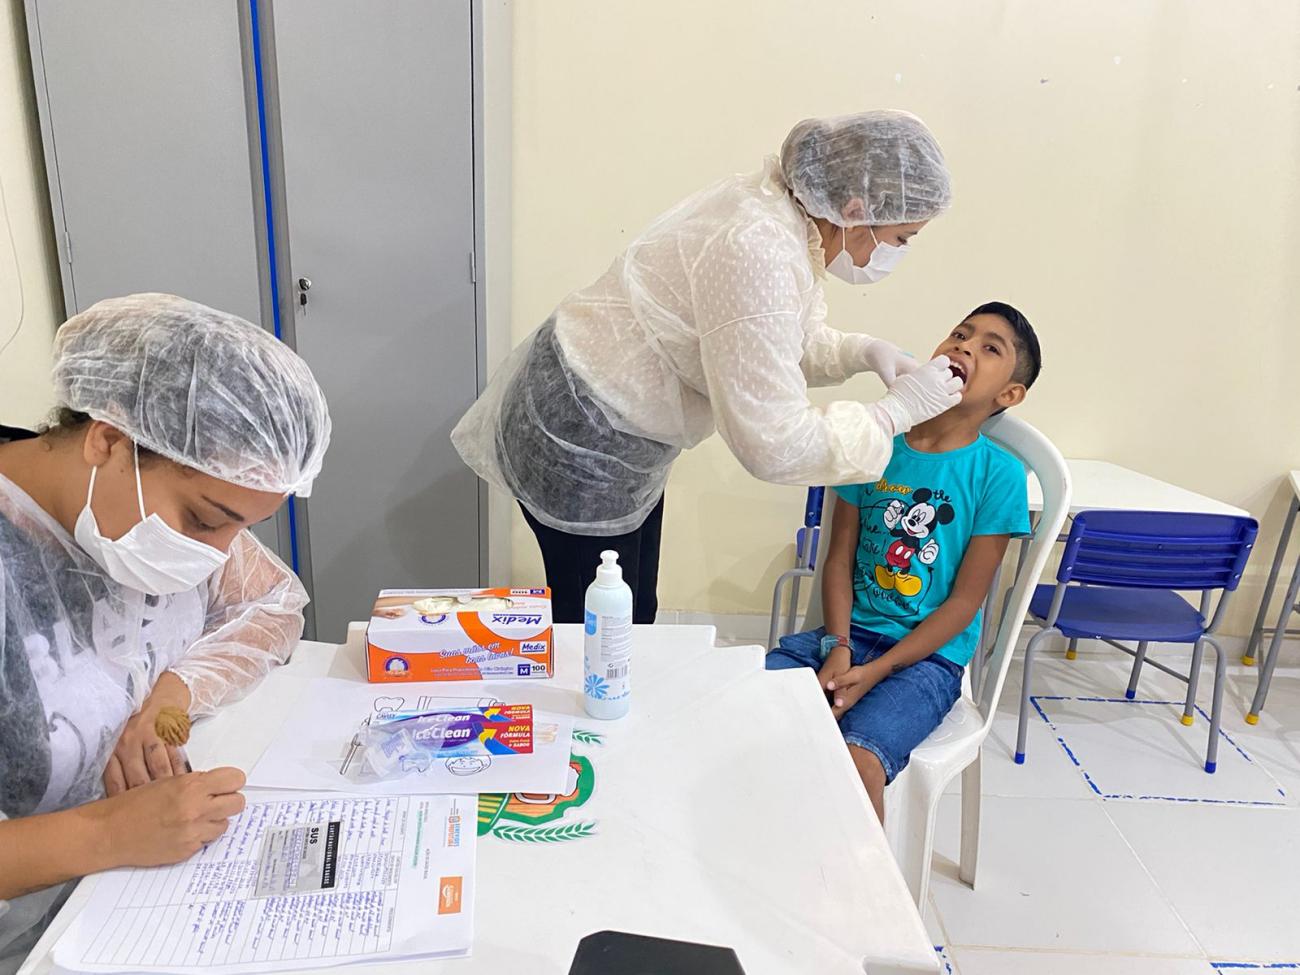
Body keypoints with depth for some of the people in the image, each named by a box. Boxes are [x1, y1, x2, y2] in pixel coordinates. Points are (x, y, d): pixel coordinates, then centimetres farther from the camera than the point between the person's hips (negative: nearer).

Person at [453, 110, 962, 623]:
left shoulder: (790, 215, -3)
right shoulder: (756, 251, -32)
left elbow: (787, 341, 12)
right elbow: (776, 444, -32)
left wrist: (861, 351, -6)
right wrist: (898, 410, -21)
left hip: (624, 431, 9)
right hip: (577, 440, -9)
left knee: (635, 617, 20)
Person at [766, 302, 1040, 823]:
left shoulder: (998, 475, -6)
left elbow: (964, 601, -7)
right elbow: (839, 560, 4)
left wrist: (875, 672, -13)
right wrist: (838, 648, -10)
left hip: (928, 655, -3)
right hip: (849, 633, 4)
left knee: (857, 762, -29)